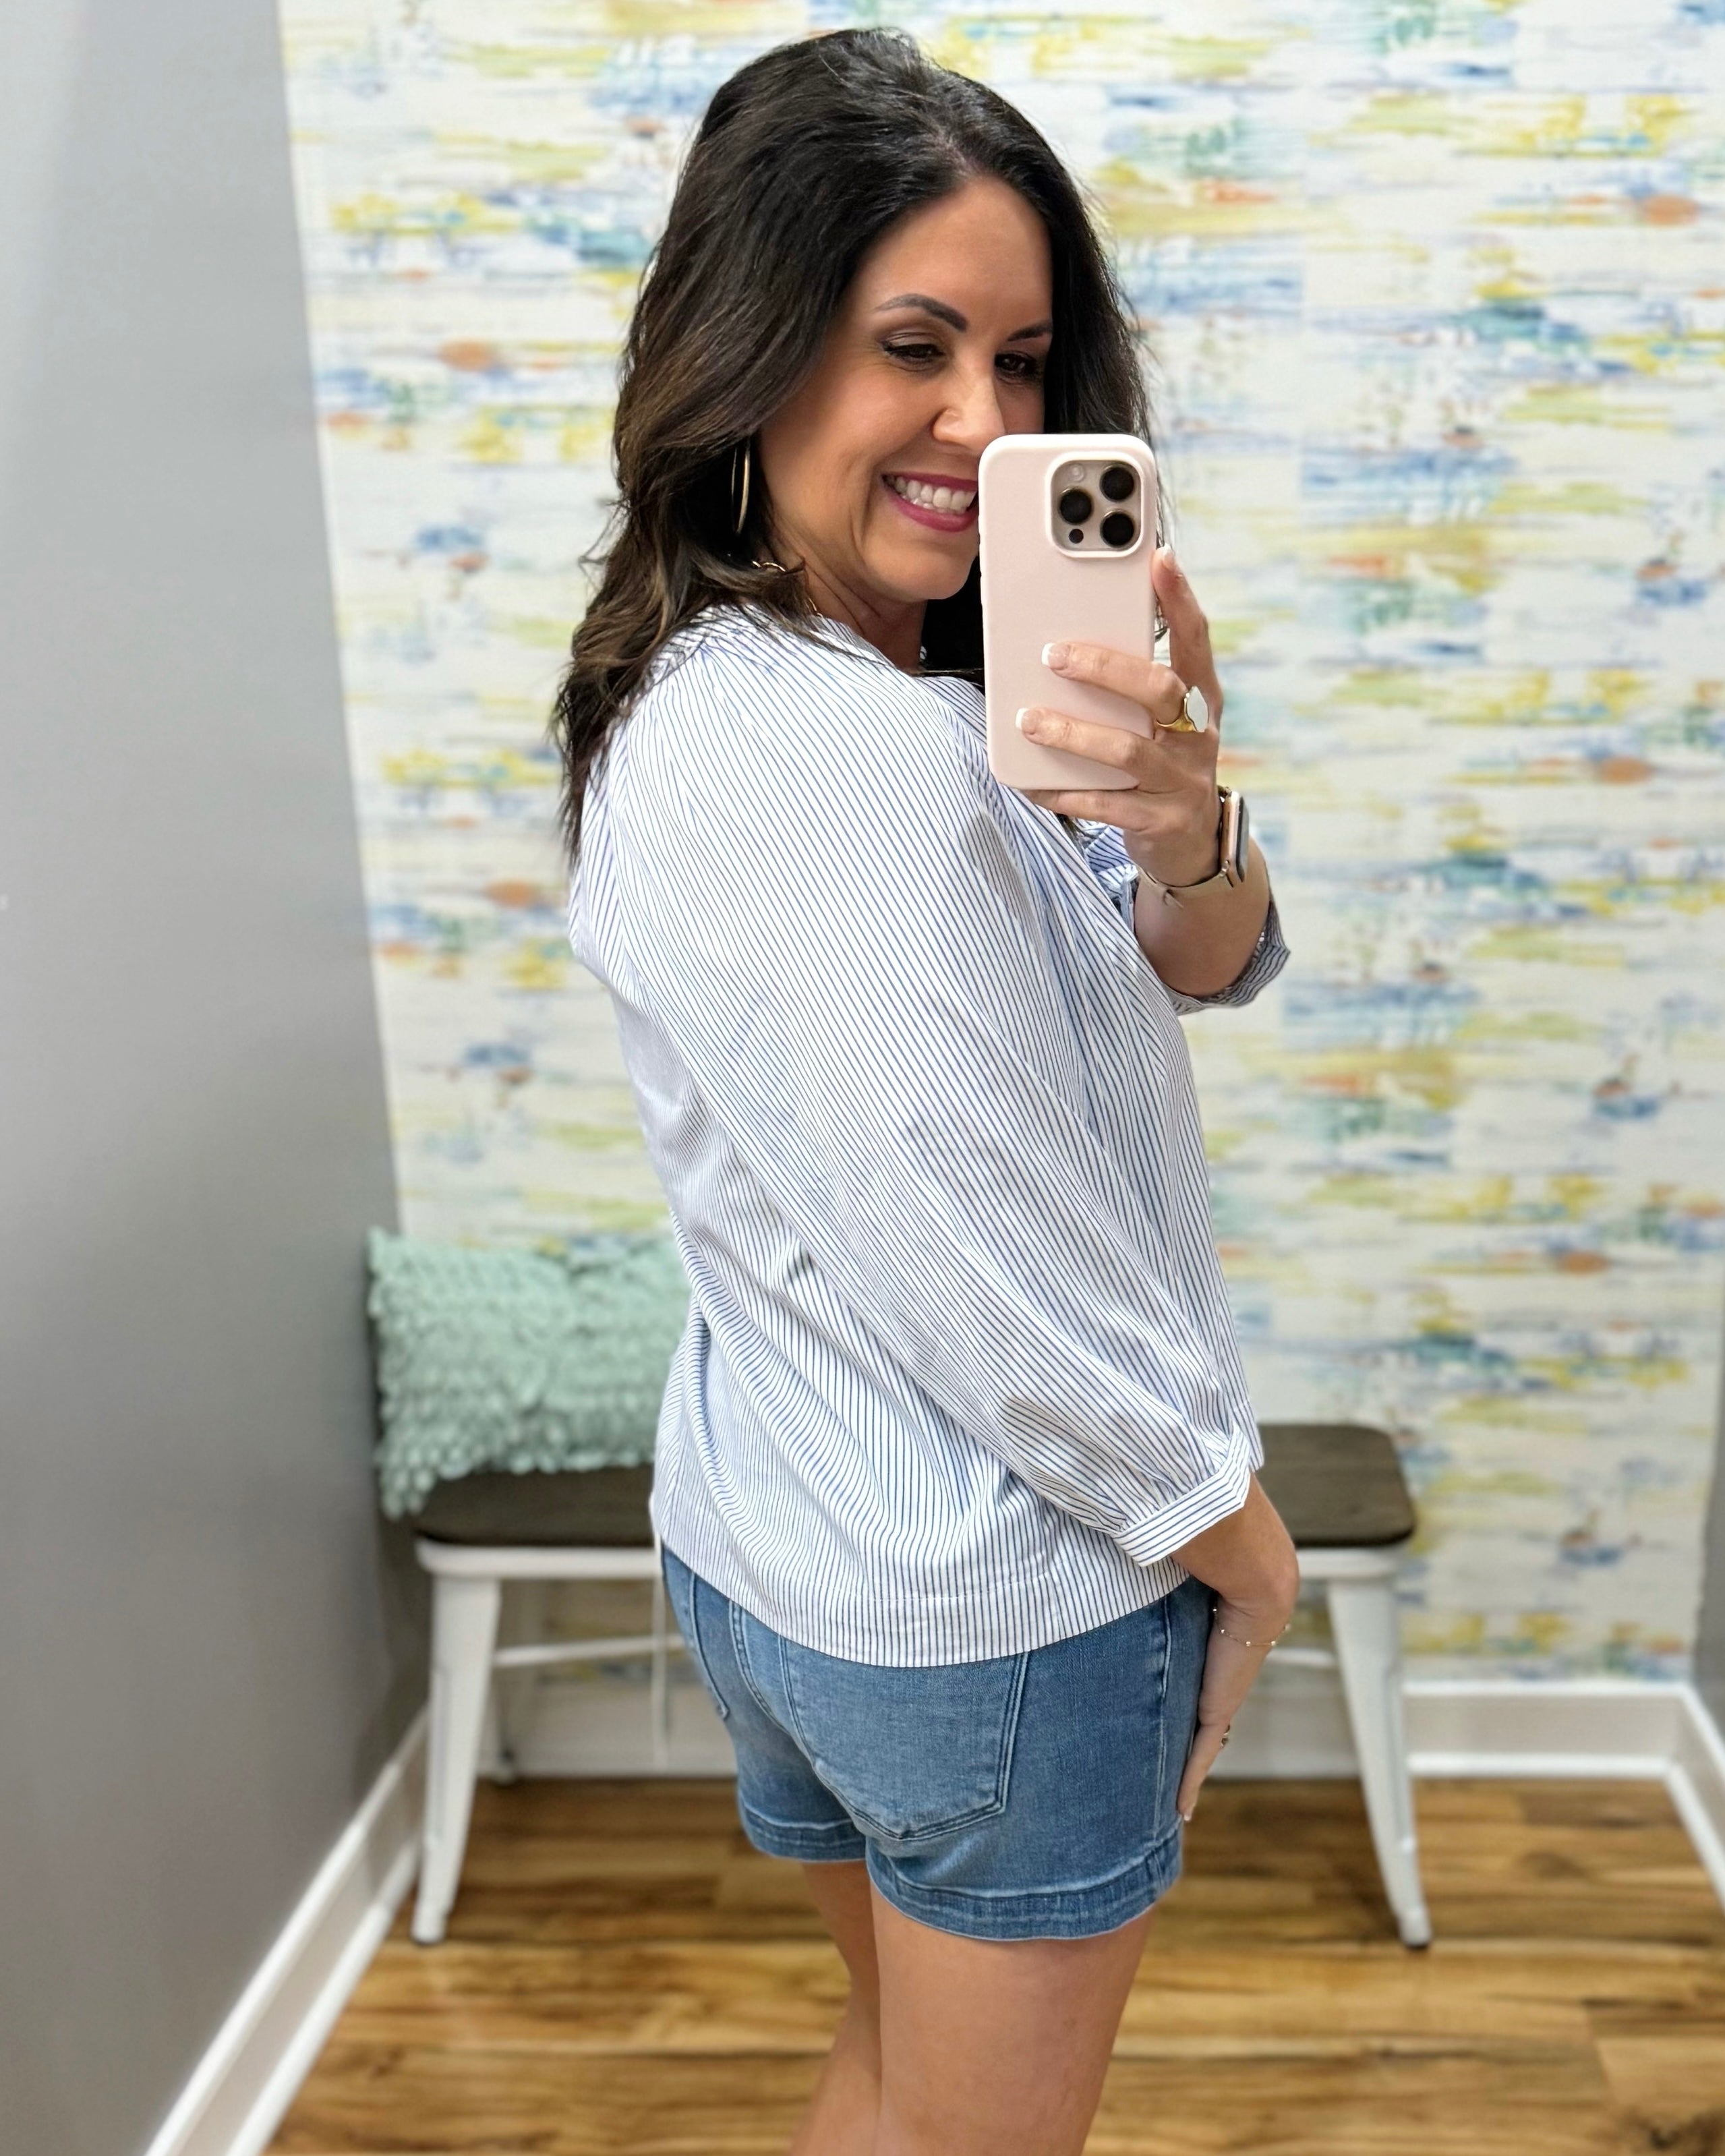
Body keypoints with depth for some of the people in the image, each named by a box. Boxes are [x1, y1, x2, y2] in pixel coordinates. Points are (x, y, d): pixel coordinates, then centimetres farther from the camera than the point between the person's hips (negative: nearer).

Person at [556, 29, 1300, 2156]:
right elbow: (1001, 1276, -25)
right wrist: (1239, 1527, -7)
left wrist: (1180, 830, -23)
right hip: (993, 1604, -8)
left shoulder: (700, 691, 3)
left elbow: (1202, 973, 0)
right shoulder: (856, 753, -27)